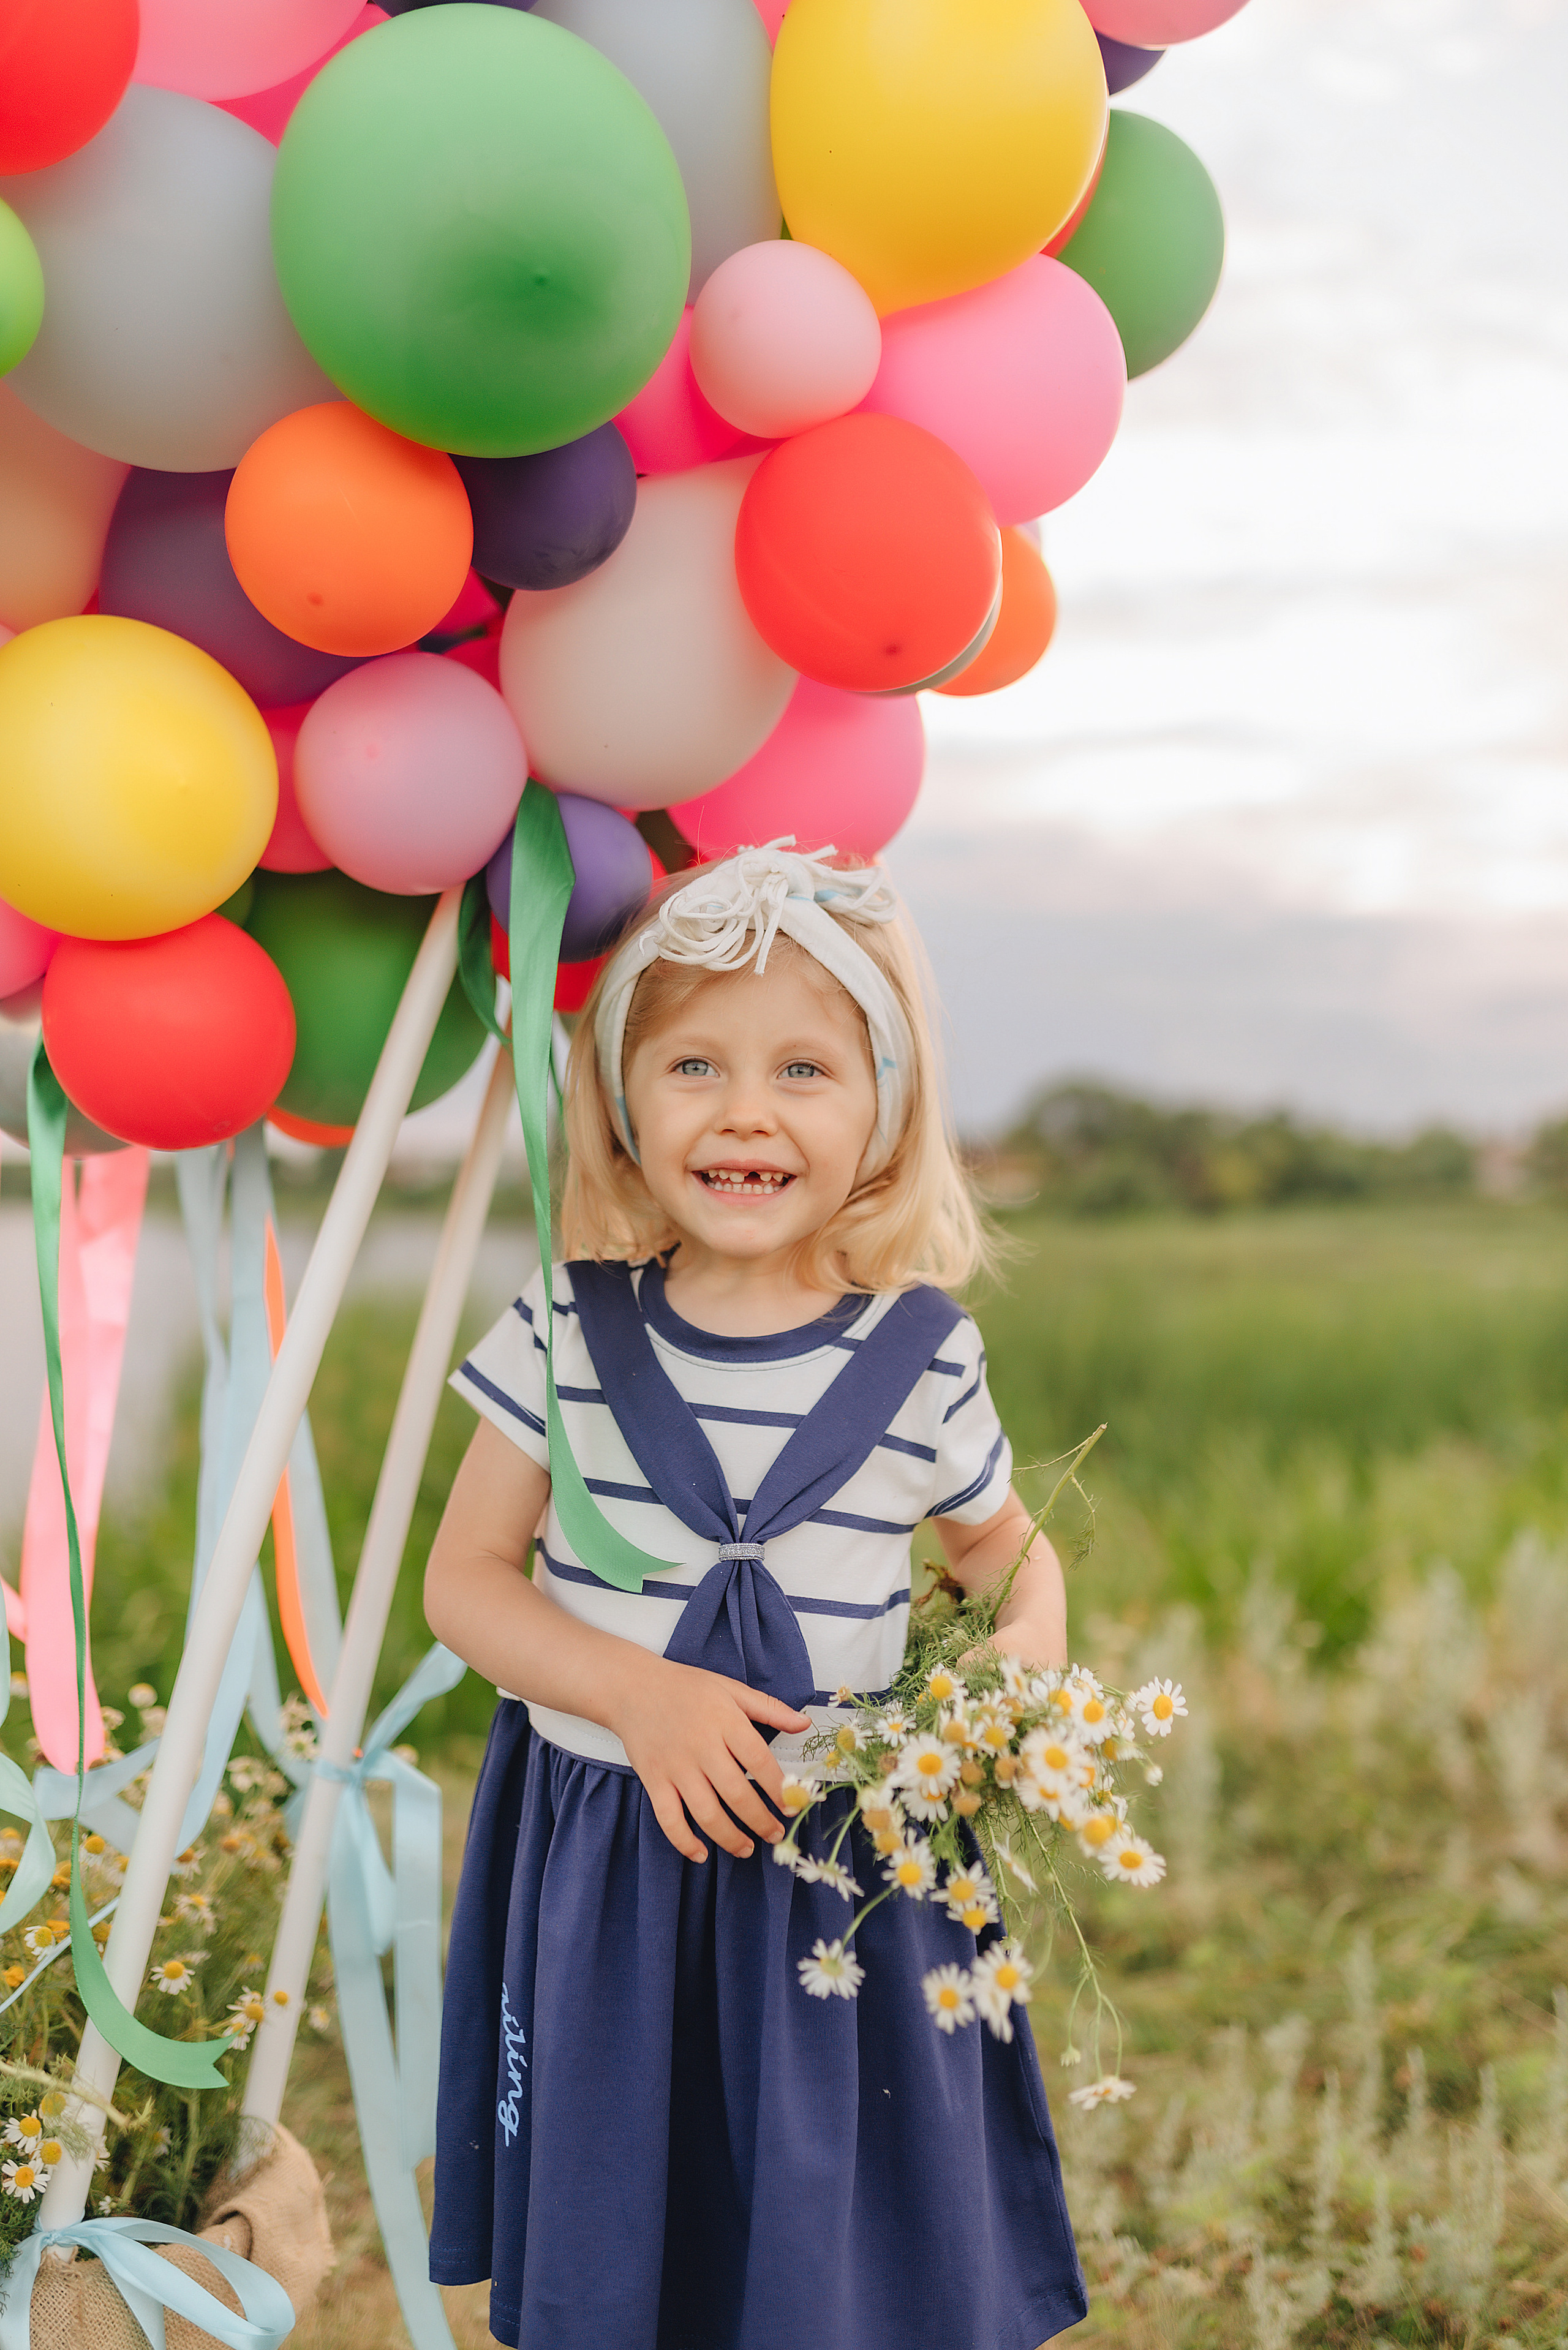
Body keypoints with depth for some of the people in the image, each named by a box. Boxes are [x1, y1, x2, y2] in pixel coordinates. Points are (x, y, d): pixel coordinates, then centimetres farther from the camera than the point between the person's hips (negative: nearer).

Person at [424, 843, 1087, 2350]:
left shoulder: (921, 1356, -7)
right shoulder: (572, 1328, -7)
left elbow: (1006, 1551, 12)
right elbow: (465, 1579, -2)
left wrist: (1026, 1660, -11)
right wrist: (641, 1691, -17)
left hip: (845, 1869, 0)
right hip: (601, 1865, 1)